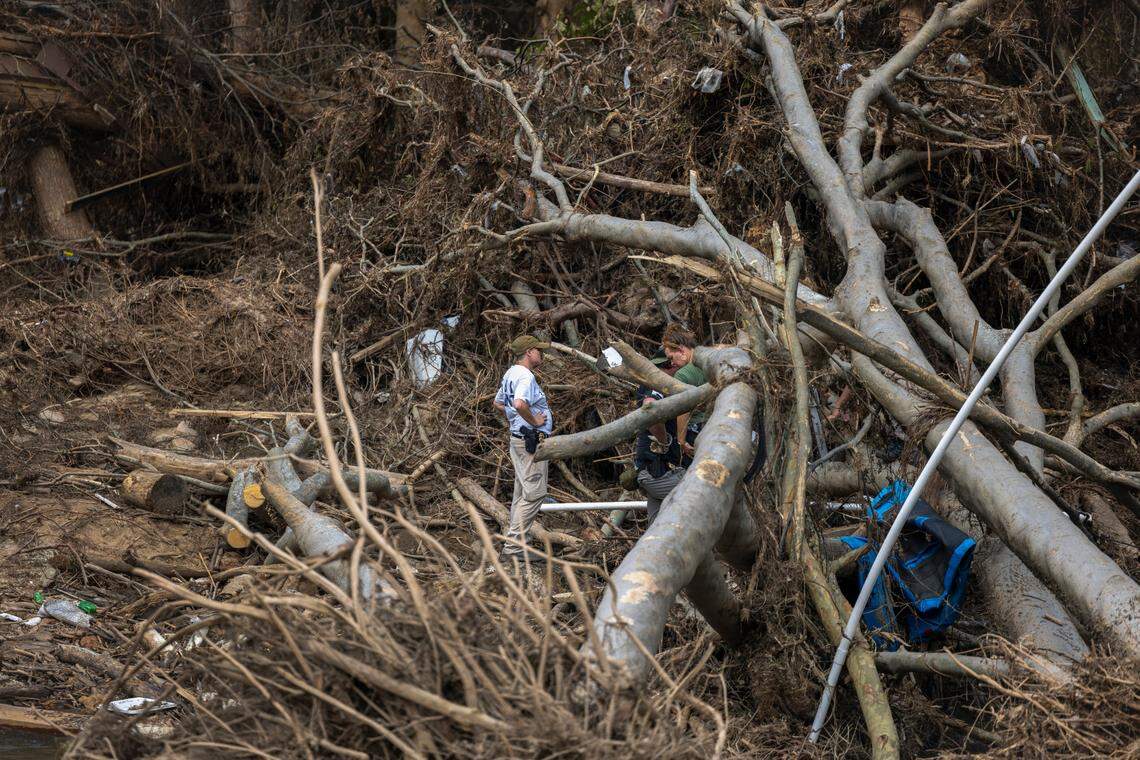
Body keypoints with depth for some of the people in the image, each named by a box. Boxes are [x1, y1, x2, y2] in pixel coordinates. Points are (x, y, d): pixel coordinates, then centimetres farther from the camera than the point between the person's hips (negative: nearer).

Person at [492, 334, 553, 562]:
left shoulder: (510, 374, 13)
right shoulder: (526, 376, -18)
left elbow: (498, 403, 27)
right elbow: (519, 404, -36)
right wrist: (533, 420, -20)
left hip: (518, 439, 11)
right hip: (532, 440, -11)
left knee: (522, 493, 15)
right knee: (534, 493, -9)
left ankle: (515, 543, 21)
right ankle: (514, 545, -10)